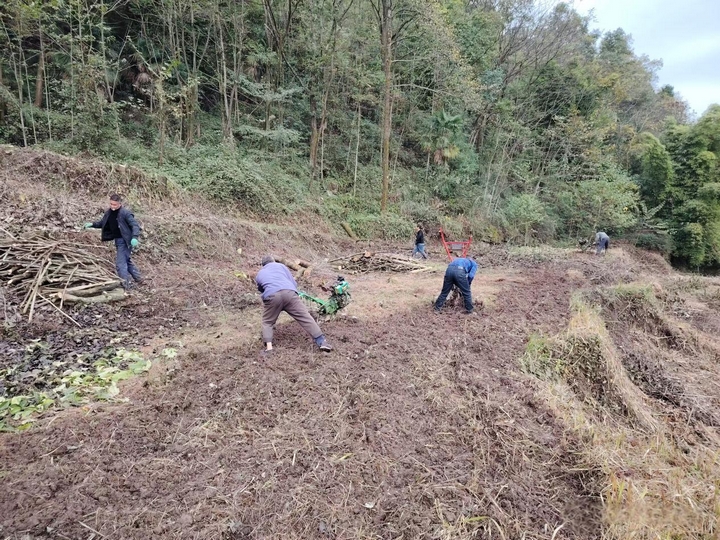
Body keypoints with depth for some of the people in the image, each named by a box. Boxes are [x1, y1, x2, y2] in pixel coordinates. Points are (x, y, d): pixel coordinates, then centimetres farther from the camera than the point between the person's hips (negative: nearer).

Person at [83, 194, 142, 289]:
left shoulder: (125, 213, -17)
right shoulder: (109, 212, 6)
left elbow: (135, 225, -22)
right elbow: (102, 222, 21)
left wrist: (134, 237, -36)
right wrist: (92, 225, 4)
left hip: (125, 241, -9)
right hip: (118, 240, 9)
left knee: (120, 263, -11)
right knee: (126, 260, 21)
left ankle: (125, 284, -7)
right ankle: (138, 278, 34)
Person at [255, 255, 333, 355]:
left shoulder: (259, 275, 32)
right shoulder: (280, 265, 30)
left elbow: (261, 290, 44)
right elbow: (294, 284, 25)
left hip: (271, 296, 0)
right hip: (289, 292, 0)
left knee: (267, 322, 21)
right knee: (305, 317, 6)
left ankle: (268, 347, 4)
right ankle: (322, 342, 2)